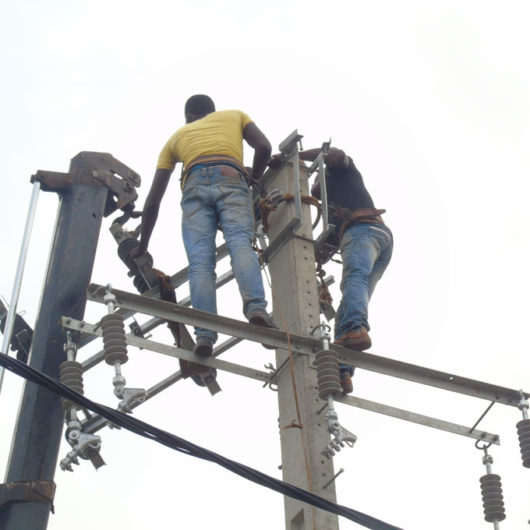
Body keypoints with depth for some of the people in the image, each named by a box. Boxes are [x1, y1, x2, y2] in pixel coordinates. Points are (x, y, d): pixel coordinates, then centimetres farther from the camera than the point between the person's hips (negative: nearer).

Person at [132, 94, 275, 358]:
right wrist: (251, 182, 29)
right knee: (240, 243, -18)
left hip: (195, 185, 1)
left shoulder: (177, 136, 36)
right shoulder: (234, 115, 35)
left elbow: (152, 200, 32)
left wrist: (142, 246, 37)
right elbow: (263, 147, 13)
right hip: (231, 179, -1)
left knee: (200, 262, -10)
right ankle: (255, 306, -43)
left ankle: (204, 334, -26)